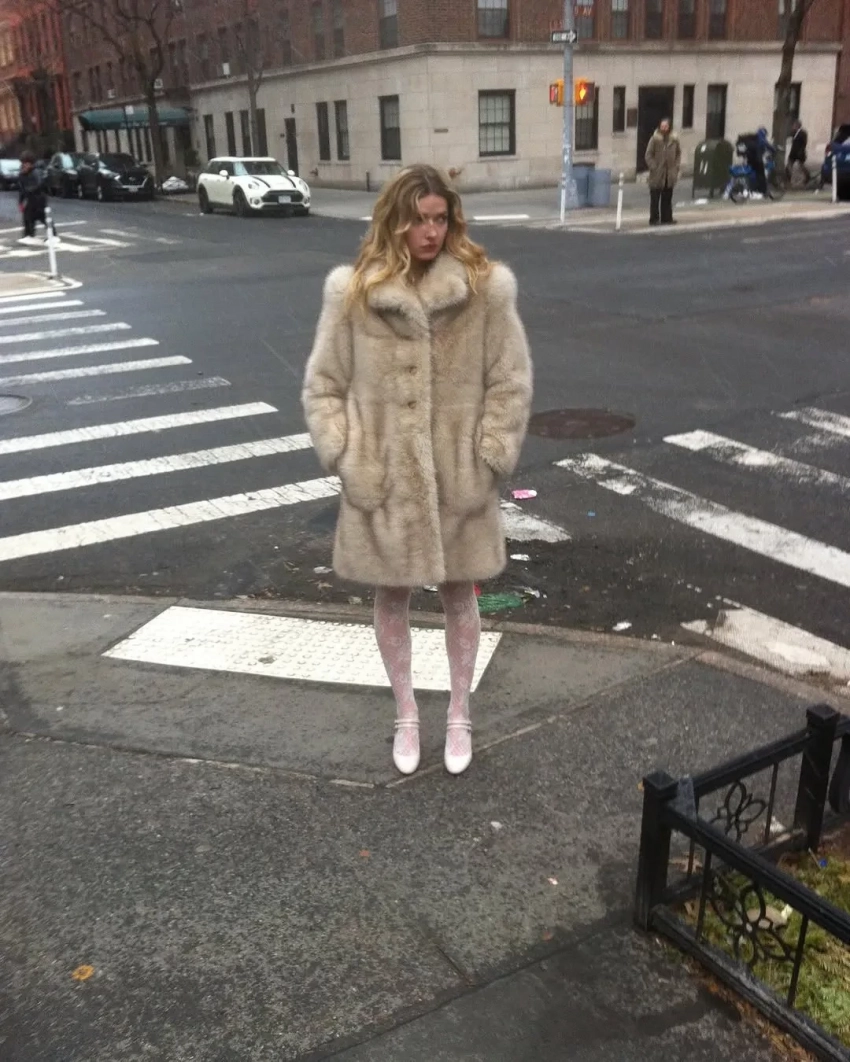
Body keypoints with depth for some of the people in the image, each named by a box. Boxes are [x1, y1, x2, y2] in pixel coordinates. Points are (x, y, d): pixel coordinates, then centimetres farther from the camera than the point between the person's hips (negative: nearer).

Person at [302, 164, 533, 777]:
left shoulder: (487, 288, -7)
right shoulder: (353, 292, -6)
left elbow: (512, 384, -3)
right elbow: (323, 386, 1)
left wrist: (488, 460, -8)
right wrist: (345, 456, -7)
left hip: (459, 481, 0)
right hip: (382, 481, 1)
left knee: (459, 595, 14)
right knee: (392, 597, 14)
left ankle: (460, 715, 35)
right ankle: (406, 716, 35)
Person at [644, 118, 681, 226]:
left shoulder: (674, 139, 3)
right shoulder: (654, 139, -7)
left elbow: (679, 153, 14)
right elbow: (648, 155, -6)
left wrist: (676, 166, 3)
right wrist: (654, 167, -12)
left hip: (670, 175, 3)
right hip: (657, 175, -3)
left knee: (667, 198, 10)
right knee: (655, 198, 1)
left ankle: (666, 218, 18)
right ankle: (654, 219, 8)